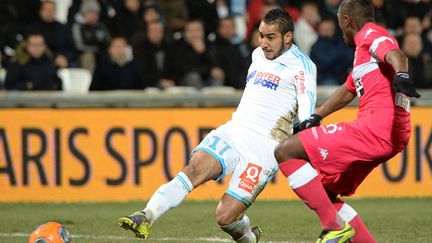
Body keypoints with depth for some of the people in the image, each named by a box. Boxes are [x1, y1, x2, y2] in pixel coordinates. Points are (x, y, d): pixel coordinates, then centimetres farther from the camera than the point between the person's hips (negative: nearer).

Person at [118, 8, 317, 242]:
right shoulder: (258, 55, 19)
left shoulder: (301, 65, -3)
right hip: (233, 130, 6)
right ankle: (146, 217, -36)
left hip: (263, 147, -6)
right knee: (193, 170, -23)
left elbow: (307, 114, -15)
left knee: (225, 216, -13)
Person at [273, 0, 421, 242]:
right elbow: (348, 91, 44)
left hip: (377, 128, -10)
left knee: (286, 152, -12)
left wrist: (401, 76, -43)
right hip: (391, 136, 10)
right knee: (325, 192, 19)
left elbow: (396, 55, -22)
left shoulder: (370, 33, 0)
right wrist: (315, 118, 45)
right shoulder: (364, 47, 30)